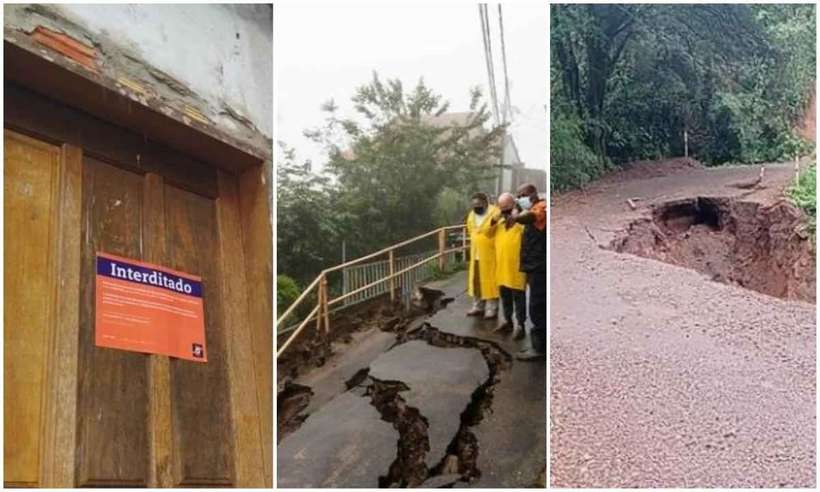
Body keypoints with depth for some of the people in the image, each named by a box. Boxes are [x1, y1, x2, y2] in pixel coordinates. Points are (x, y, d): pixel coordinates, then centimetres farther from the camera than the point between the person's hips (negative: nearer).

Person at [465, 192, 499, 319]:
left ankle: (492, 309, 7)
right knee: (476, 281, 11)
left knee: (490, 281, -1)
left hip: (490, 255, -7)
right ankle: (478, 306, 22)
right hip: (476, 254, 7)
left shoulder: (495, 214, -14)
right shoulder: (471, 215, 8)